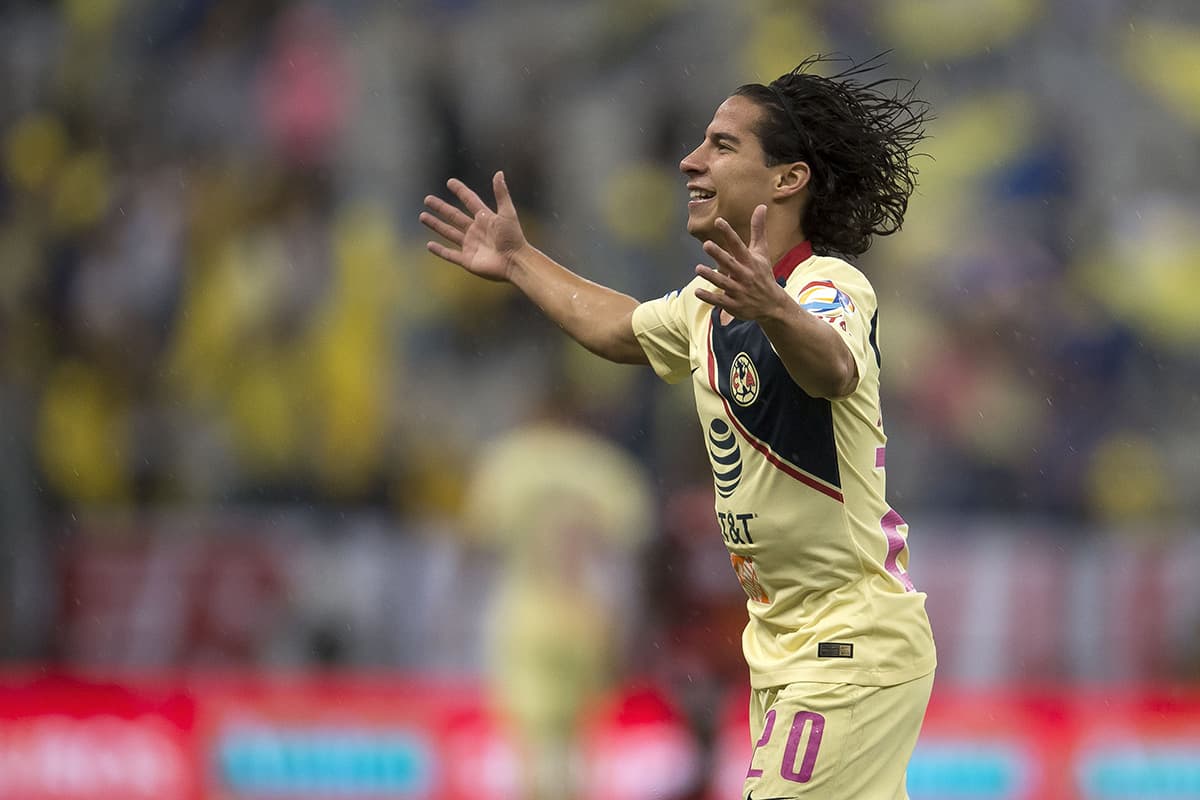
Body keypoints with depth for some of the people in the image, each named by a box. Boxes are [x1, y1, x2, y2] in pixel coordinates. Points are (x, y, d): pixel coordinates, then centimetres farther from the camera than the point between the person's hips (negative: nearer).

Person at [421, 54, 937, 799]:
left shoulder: (832, 287, -19)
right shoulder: (711, 301, 8)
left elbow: (832, 370, -44)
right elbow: (621, 330, 30)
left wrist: (775, 311, -64)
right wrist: (520, 261, 38)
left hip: (855, 651, -9)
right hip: (783, 646, 9)